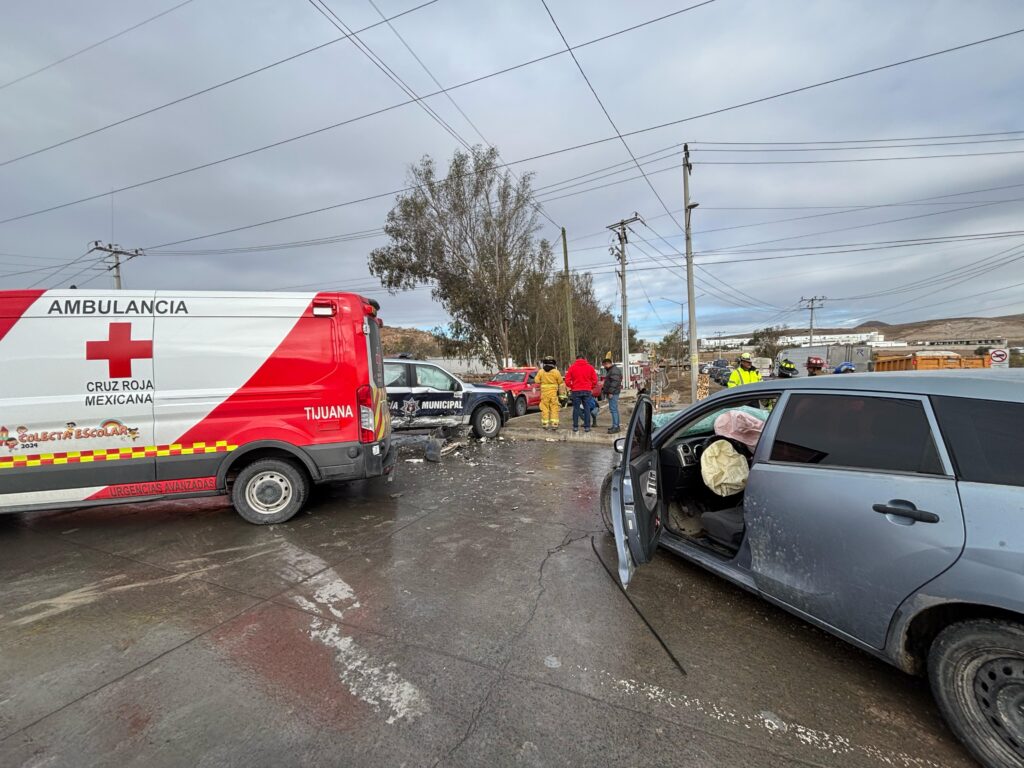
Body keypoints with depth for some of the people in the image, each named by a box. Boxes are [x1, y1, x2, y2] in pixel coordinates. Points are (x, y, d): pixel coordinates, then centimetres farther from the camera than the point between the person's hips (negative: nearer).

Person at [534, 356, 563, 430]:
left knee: (545, 408, 7)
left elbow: (536, 381, 2)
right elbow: (560, 383, 1)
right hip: (554, 392, -1)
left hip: (544, 393, 1)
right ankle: (554, 424, 1)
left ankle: (545, 424, 8)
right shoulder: (556, 372, -3)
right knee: (554, 408, 4)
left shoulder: (541, 371, -1)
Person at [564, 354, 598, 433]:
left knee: (576, 409, 6)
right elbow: (595, 380, 2)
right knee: (587, 409, 6)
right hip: (587, 391, 1)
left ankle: (575, 426, 8)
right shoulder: (590, 367, 3)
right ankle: (587, 427, 5)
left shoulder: (572, 367, 1)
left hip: (576, 391, 0)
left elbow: (567, 380, -1)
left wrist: (571, 387, 15)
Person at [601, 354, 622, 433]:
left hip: (613, 393, -11)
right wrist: (604, 390, 25)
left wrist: (611, 392, -24)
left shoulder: (614, 370, -14)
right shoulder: (610, 370, 21)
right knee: (614, 409, 14)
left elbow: (614, 382, -22)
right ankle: (616, 425, 21)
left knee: (613, 409, -12)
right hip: (611, 393, 11)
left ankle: (616, 426, -13)